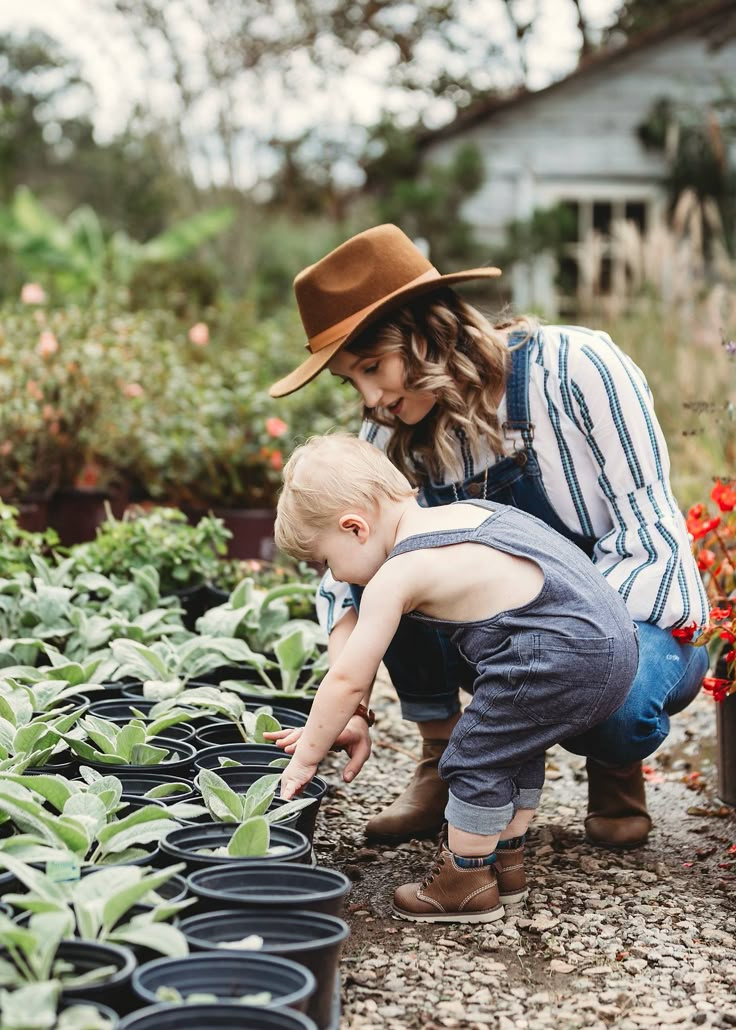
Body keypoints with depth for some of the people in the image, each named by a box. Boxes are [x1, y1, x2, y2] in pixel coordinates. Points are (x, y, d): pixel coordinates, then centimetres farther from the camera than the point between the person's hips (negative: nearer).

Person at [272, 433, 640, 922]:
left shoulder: (395, 577, -7)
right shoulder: (459, 512, 19)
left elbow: (348, 680, -1)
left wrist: (306, 758, 11)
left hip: (561, 658, -10)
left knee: (475, 758, 4)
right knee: (513, 746, 25)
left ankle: (467, 883, 19)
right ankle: (507, 861, 38)